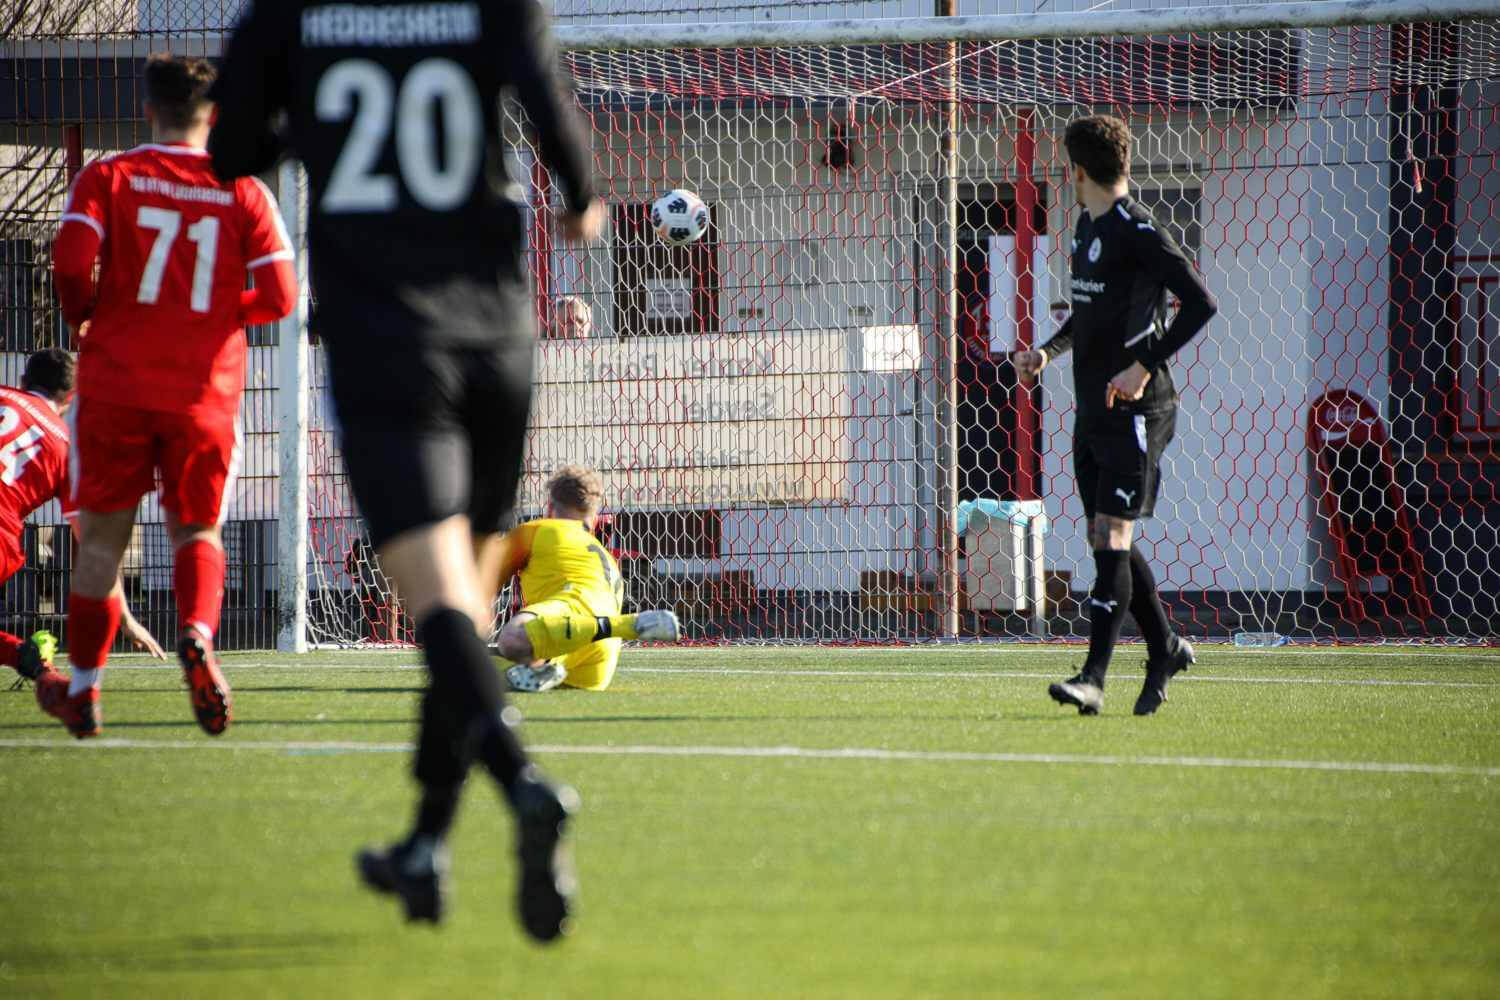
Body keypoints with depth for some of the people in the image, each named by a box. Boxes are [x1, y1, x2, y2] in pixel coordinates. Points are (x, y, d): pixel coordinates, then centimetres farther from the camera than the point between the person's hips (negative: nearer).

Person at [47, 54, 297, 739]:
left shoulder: (108, 178, -1)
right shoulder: (244, 192, 2)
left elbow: (71, 262, -14)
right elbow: (279, 297, -3)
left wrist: (83, 318, 6)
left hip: (116, 381, -1)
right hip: (207, 392, 1)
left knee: (102, 539, 10)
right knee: (196, 532, 13)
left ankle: (83, 690, 16)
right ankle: (197, 637, -17)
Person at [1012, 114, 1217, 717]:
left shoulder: (1136, 232, -14)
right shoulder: (1087, 227, 14)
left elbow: (1201, 303, -18)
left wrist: (1145, 366, -22)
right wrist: (1049, 351, 16)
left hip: (1136, 411, -9)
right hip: (1092, 409, 9)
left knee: (1111, 540, -13)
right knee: (1105, 542, 13)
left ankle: (1094, 678, -17)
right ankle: (1165, 649, 29)